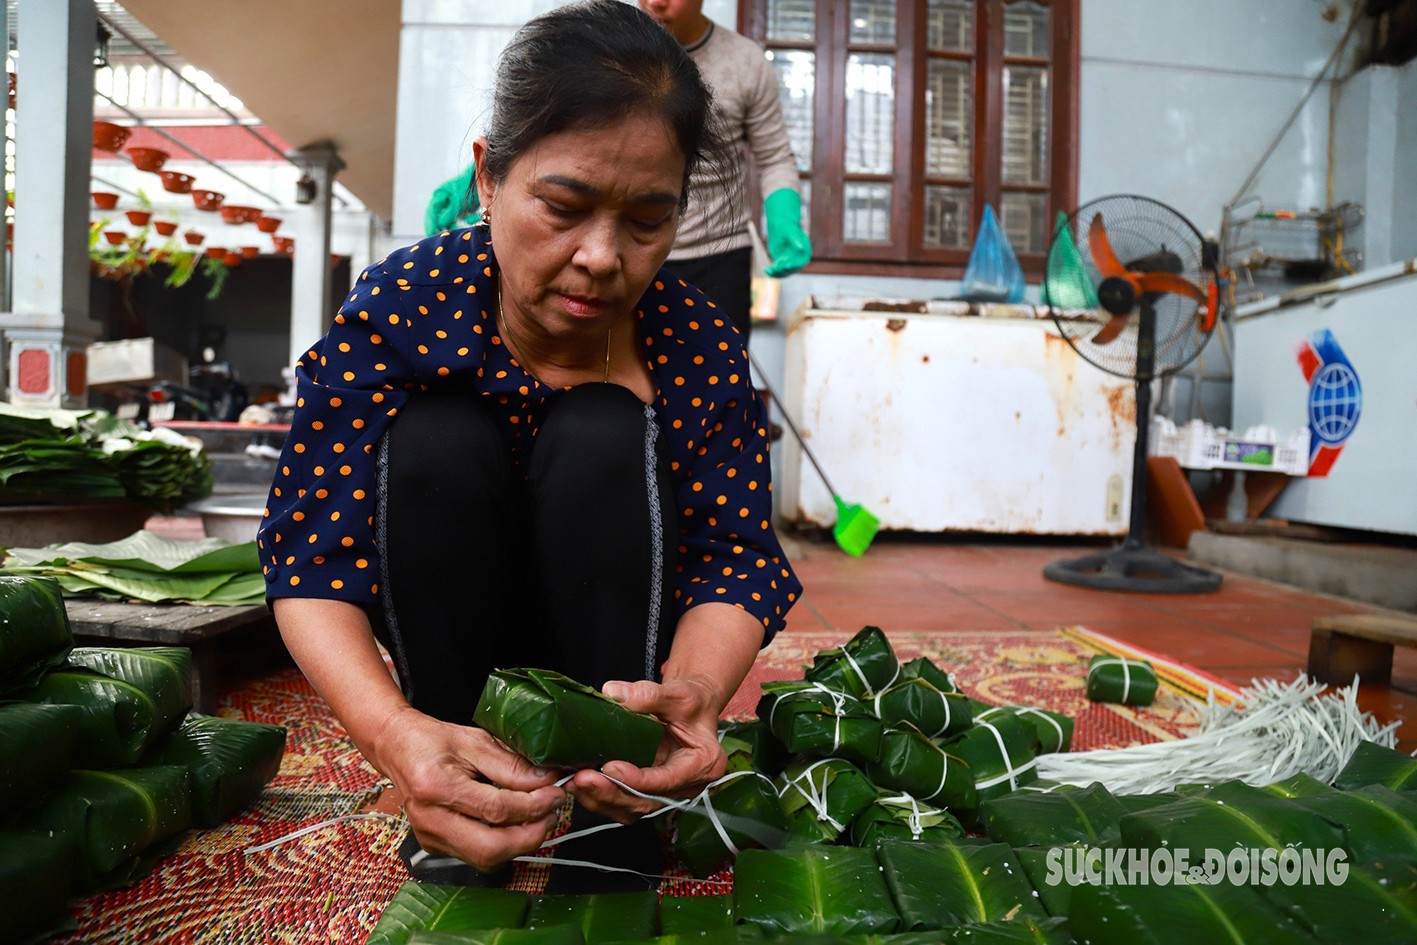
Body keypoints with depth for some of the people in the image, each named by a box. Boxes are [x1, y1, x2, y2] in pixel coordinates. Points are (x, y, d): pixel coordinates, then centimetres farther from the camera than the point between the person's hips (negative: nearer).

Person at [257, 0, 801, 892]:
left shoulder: (700, 346, -18)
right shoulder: (399, 306, -20)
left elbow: (737, 562, -21)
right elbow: (310, 556, -24)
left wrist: (694, 690, -46)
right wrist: (396, 732, -44)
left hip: (616, 627, 0)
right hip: (444, 623, 1)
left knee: (605, 437, -27)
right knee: (436, 438, -27)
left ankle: (613, 830, -22)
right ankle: (454, 824, -16)